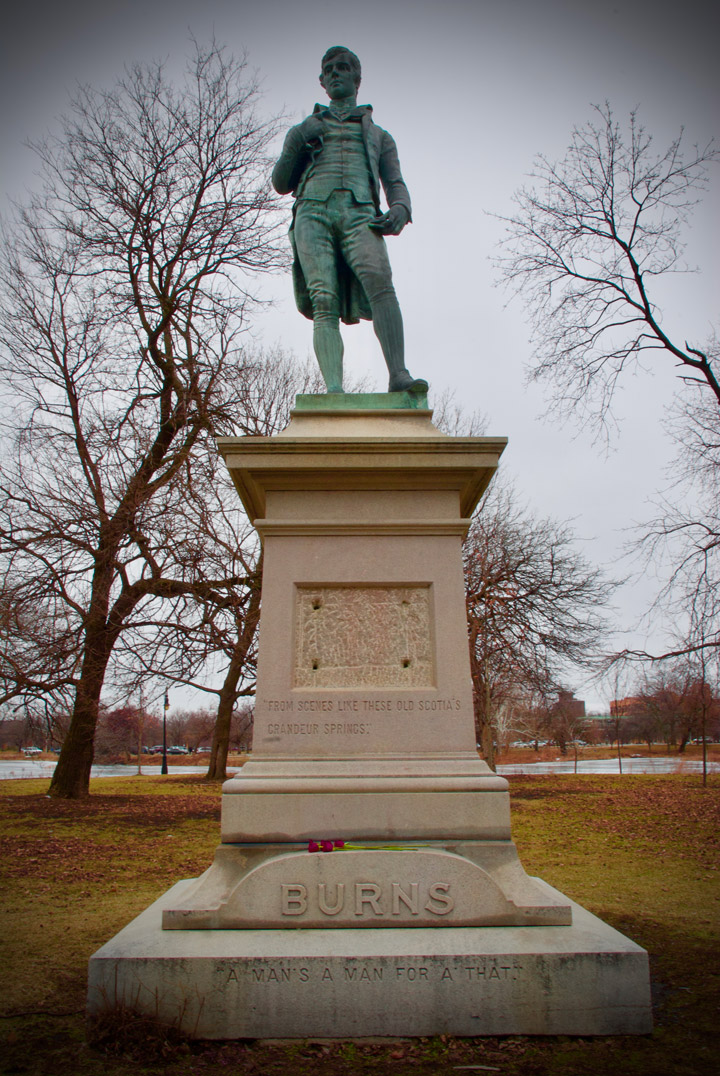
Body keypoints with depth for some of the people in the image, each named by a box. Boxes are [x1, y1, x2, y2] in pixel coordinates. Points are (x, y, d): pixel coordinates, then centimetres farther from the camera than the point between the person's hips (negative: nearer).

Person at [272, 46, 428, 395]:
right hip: (313, 212, 1)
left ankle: (398, 374, -42)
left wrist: (399, 210, -6)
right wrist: (294, 146, 5)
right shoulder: (305, 129, 34)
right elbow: (281, 184, 25)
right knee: (324, 301, -22)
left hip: (359, 212, 0)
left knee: (380, 282, -30)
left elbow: (396, 183, 19)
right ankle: (334, 390, -34)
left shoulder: (378, 135, 33)